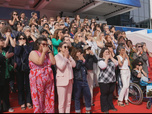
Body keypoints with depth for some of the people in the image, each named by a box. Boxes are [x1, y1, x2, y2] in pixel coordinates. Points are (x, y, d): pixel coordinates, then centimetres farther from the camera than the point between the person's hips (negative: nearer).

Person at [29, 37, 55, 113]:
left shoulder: (47, 53, 13)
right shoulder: (33, 53, -4)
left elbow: (53, 62, -1)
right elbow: (40, 62, -21)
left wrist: (49, 52, 0)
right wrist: (43, 52, -12)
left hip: (49, 79, 5)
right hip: (38, 79, -5)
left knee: (48, 98, 10)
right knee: (39, 99, 4)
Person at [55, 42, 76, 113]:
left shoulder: (68, 56, 13)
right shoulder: (57, 56, -7)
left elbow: (74, 65, 4)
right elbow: (61, 67, -19)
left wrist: (69, 57, -4)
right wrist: (65, 57, -11)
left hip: (69, 80, 7)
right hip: (62, 80, -6)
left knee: (68, 100, 15)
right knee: (62, 101, 1)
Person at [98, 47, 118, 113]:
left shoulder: (111, 59, 13)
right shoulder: (100, 60, -7)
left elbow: (116, 63, 1)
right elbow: (103, 66, -24)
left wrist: (111, 57, -2)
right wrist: (106, 58, -14)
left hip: (112, 80, 6)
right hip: (103, 81, -6)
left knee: (111, 93, 17)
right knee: (104, 95, 2)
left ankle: (111, 106, 32)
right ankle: (104, 109, 14)